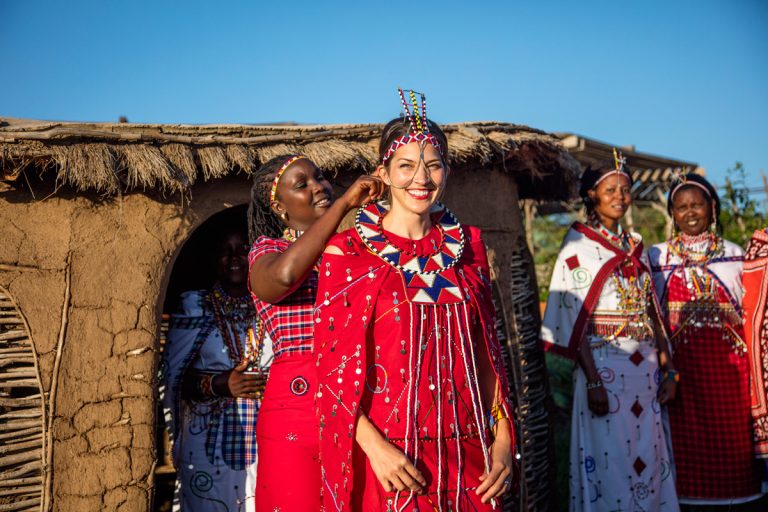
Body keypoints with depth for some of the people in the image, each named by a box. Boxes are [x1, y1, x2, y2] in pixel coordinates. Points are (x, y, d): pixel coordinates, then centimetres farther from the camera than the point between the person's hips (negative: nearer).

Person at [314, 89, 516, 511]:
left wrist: (503, 440, 1)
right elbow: (333, 365, -7)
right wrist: (374, 446, -17)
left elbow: (486, 351, 9)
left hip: (465, 453, 4)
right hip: (387, 453, -3)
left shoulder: (467, 245, 6)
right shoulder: (347, 252, -5)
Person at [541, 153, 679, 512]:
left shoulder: (635, 246, 13)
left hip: (645, 368, 6)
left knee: (648, 454, 10)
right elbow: (573, 317, -12)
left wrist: (667, 369, 7)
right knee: (609, 458, -2)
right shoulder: (579, 247, -5)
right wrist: (593, 381, -18)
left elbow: (652, 313, 14)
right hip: (604, 365, -6)